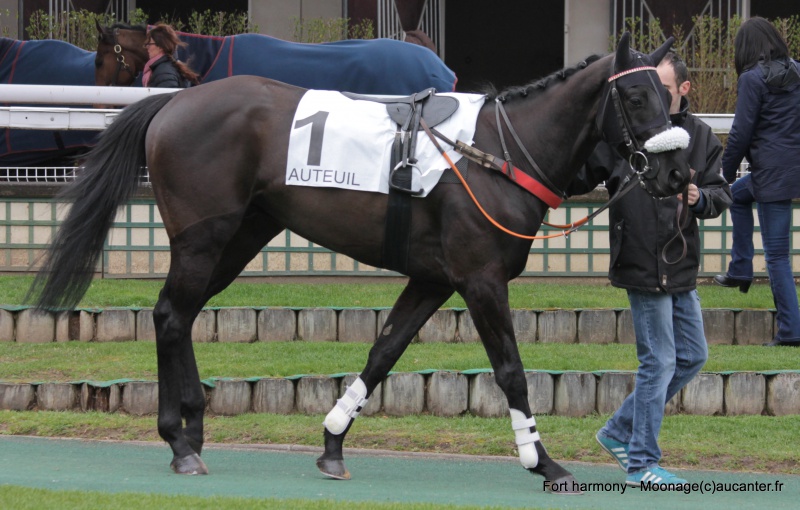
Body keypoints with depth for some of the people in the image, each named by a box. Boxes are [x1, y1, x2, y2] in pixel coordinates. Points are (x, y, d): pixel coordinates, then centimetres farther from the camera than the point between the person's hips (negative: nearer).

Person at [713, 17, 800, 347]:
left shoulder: (753, 79, -12)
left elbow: (741, 132, -12)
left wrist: (727, 170, 3)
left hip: (773, 172, -8)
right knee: (737, 195, 33)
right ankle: (740, 271, 35)